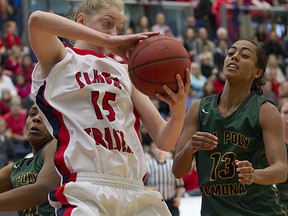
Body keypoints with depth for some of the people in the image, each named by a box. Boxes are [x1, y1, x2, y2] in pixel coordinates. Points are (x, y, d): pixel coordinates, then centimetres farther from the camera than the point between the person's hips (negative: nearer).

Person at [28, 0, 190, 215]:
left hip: (135, 191, 5)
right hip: (85, 190, -5)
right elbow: (37, 20, -13)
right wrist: (108, 41, -15)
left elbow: (164, 140, 14)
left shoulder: (125, 72, 22)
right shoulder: (60, 60, 10)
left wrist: (178, 111, -9)